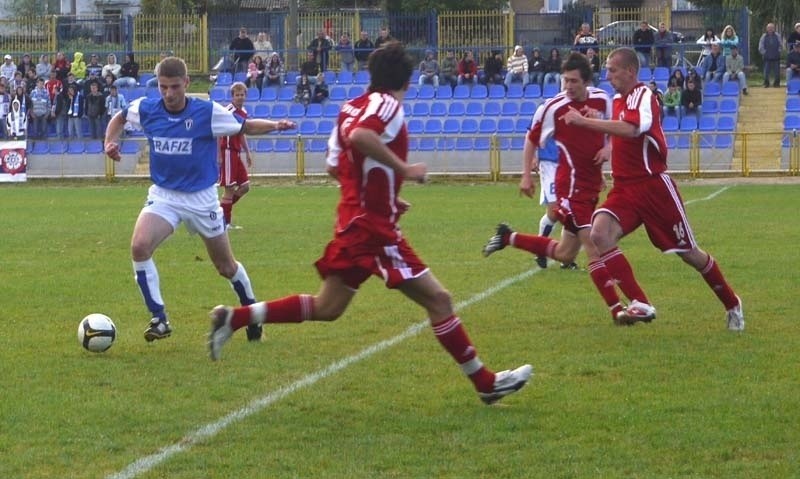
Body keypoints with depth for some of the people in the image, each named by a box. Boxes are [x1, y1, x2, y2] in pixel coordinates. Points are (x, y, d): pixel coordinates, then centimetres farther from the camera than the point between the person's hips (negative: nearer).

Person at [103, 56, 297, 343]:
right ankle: (159, 319, -15)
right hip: (163, 195, 2)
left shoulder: (208, 112, -15)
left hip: (201, 198, -1)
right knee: (139, 247, -25)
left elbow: (245, 126, -6)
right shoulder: (146, 109, -7)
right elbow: (119, 118, 14)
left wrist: (275, 125, -24)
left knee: (226, 267, 9)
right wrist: (111, 142, -4)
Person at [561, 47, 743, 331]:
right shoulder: (618, 100, 12)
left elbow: (630, 129, -35)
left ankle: (732, 305, 27)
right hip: (624, 188, 7)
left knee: (688, 252, 4)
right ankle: (640, 305, -20)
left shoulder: (643, 96, -14)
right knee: (599, 233, -21)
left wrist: (583, 121, -34)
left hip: (654, 185, -7)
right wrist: (608, 146, 11)